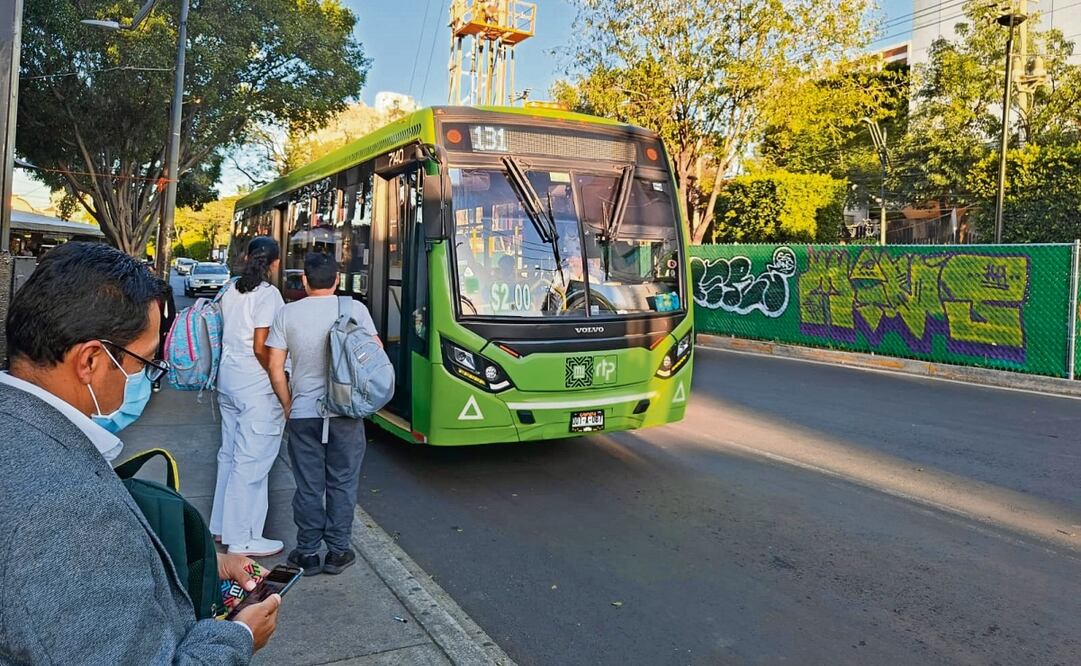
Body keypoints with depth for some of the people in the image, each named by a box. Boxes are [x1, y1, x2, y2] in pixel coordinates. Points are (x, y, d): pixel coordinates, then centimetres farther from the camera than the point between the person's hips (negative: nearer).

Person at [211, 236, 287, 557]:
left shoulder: (230, 290, 9)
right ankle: (242, 540, 5)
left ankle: (222, 526, 30)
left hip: (228, 377, 9)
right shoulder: (268, 294, -14)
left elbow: (226, 333, 16)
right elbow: (260, 348, -18)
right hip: (256, 386, -9)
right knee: (251, 461, -2)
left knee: (229, 454, 18)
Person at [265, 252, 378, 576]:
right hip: (346, 412, -1)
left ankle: (308, 553, 19)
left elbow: (275, 368, 0)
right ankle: (337, 552, 18)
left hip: (303, 413, 1)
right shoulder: (355, 309, -4)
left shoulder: (287, 313, 0)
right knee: (342, 483, 11)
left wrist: (288, 405, 12)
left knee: (308, 486, 11)